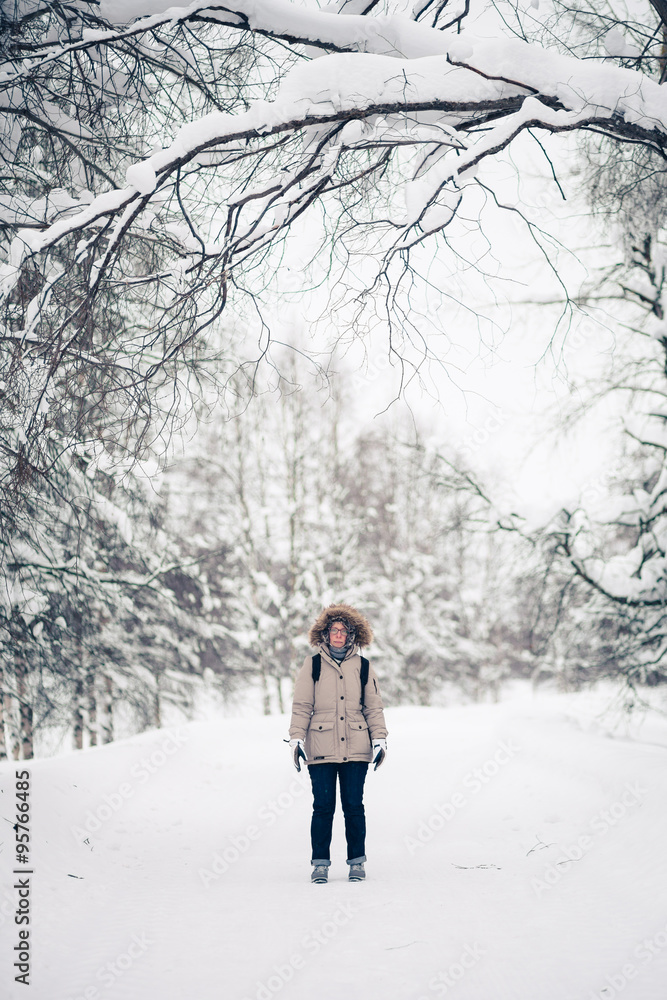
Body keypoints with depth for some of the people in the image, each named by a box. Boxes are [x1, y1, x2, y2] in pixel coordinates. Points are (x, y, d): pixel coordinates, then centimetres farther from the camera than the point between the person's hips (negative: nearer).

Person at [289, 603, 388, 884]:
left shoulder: (363, 667, 8)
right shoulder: (313, 665, 4)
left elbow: (374, 707, 12)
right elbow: (301, 705, 4)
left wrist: (379, 739, 4)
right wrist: (297, 739, -3)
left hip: (355, 750, 1)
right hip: (321, 750, -1)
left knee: (354, 806, 3)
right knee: (323, 807, 0)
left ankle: (357, 862, 14)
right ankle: (320, 863, 10)